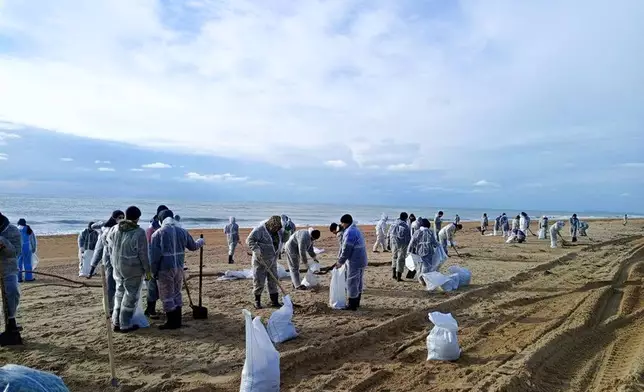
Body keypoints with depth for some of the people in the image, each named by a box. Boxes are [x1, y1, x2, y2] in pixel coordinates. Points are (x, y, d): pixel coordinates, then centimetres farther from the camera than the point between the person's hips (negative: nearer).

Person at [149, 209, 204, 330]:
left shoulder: (158, 234, -9)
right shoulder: (182, 232, 5)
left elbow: (154, 255, -11)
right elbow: (193, 246, 18)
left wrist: (153, 271, -1)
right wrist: (200, 242, 39)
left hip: (165, 269, -5)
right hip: (179, 268, 5)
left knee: (167, 296, 4)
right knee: (177, 294, 17)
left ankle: (171, 322, 10)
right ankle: (177, 321, 23)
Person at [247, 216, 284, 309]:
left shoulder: (278, 230, 2)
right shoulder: (260, 229, -19)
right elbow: (249, 240, -23)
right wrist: (255, 248, -38)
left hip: (272, 260, 6)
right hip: (260, 260, -6)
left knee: (273, 280, 7)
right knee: (259, 280, 0)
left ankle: (274, 301, 15)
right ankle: (257, 301, 18)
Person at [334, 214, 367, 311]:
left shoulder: (350, 232, -19)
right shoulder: (356, 230, 14)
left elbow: (346, 249, -20)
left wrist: (340, 262, -9)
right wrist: (340, 258, 20)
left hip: (354, 262, -10)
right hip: (361, 260, 10)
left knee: (352, 283, -1)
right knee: (358, 282, 17)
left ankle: (352, 305, 5)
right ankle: (356, 303, 28)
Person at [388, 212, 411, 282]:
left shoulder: (393, 225, 2)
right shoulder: (406, 226, -12)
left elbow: (389, 235, 8)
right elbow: (409, 237, -9)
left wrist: (389, 244, 16)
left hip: (394, 243, 4)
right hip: (403, 245, -4)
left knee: (394, 257, 22)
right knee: (401, 259, 4)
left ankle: (393, 273, 14)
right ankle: (398, 276, 7)